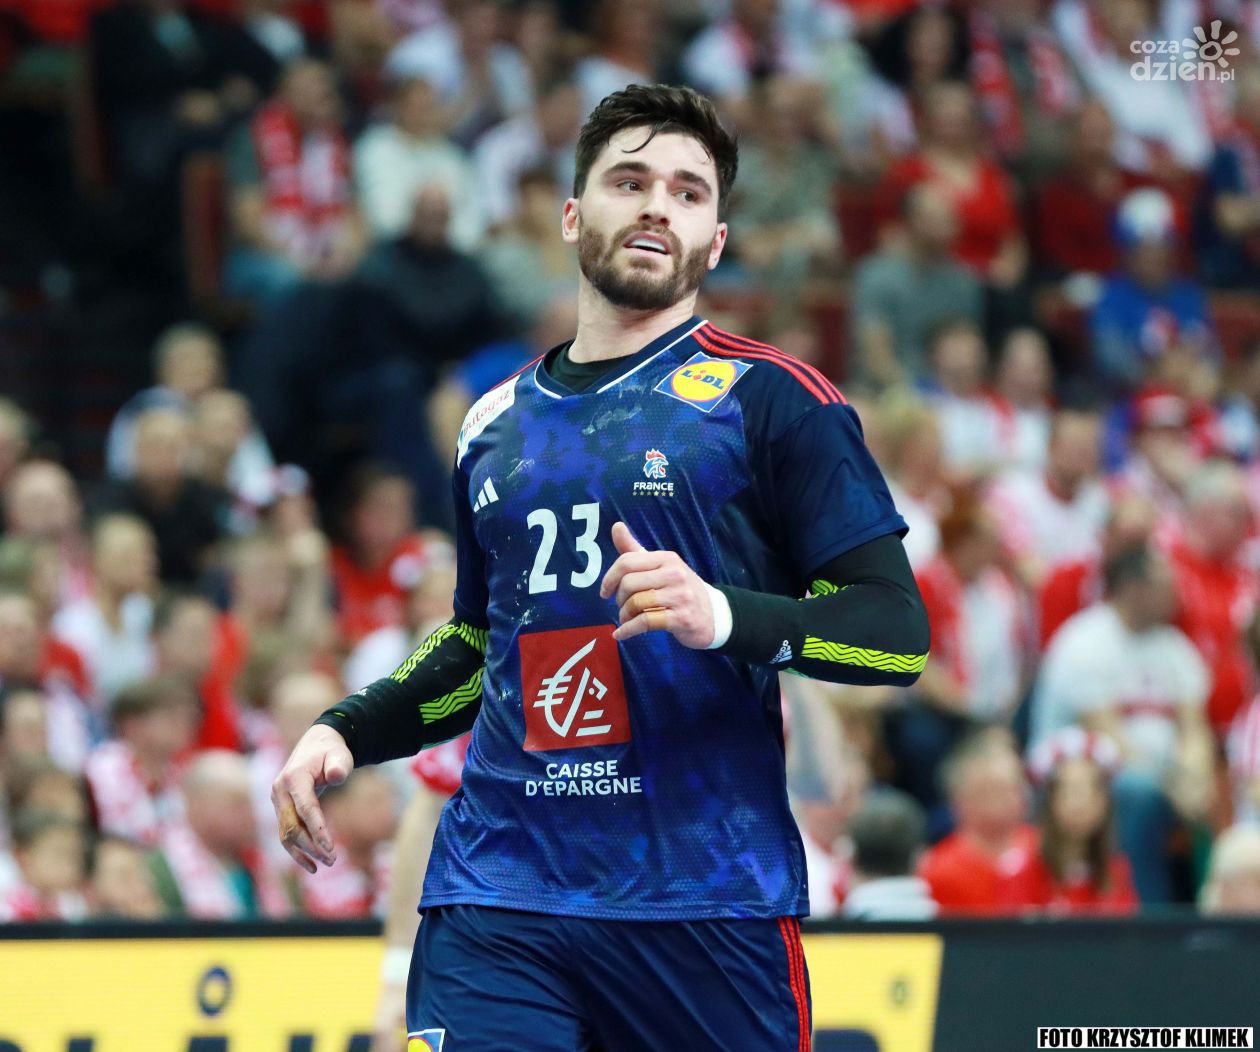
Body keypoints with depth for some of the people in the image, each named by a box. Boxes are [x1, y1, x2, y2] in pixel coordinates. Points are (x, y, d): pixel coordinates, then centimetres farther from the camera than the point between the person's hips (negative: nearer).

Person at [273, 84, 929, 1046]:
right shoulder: (497, 424, 18)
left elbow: (898, 632, -6)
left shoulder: (766, 396, 1)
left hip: (707, 904, -3)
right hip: (498, 904, 3)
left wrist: (728, 617, -22)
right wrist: (344, 733, 15)